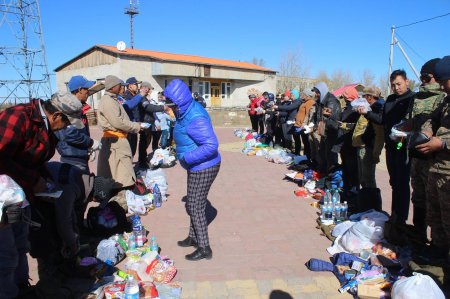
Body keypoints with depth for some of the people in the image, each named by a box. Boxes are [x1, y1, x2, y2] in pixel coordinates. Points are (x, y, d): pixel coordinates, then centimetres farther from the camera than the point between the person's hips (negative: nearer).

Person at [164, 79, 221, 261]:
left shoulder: (195, 118, -28)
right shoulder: (188, 111, 3)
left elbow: (211, 145, -33)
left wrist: (187, 158, -27)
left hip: (203, 168, -10)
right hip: (197, 167, 10)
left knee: (195, 207, 1)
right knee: (193, 204, 22)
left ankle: (204, 248, 14)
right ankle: (194, 237, 40)